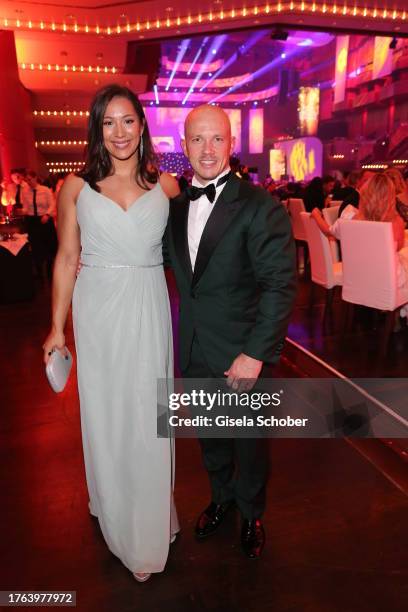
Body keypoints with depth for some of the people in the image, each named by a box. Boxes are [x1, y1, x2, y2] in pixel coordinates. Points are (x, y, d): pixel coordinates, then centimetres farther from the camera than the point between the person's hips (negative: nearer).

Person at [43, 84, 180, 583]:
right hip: (97, 313, 1)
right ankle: (116, 515, 41)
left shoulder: (166, 185, 2)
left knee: (147, 420, 8)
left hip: (148, 313, 0)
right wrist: (57, 327, 2)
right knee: (104, 417, 14)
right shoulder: (76, 187, 1)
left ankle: (147, 531, 33)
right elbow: (67, 259, 2)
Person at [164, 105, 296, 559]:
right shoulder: (176, 205, 3)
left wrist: (256, 353, -21)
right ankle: (220, 499, 52)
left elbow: (281, 284, -17)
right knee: (209, 436, 23)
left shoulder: (259, 206, -15)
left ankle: (251, 515, 46)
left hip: (239, 354, -4)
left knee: (248, 441, 17)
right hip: (194, 351, 5)